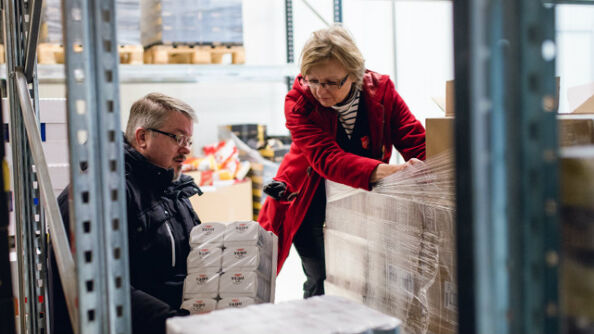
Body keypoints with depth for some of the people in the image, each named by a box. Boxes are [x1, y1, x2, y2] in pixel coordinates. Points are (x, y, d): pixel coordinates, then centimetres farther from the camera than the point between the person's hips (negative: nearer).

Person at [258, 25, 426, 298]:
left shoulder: (381, 91, -13)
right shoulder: (299, 101, -19)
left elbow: (417, 145, -16)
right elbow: (325, 158, -33)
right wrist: (383, 172, -49)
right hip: (310, 204, -2)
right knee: (322, 284, -7)